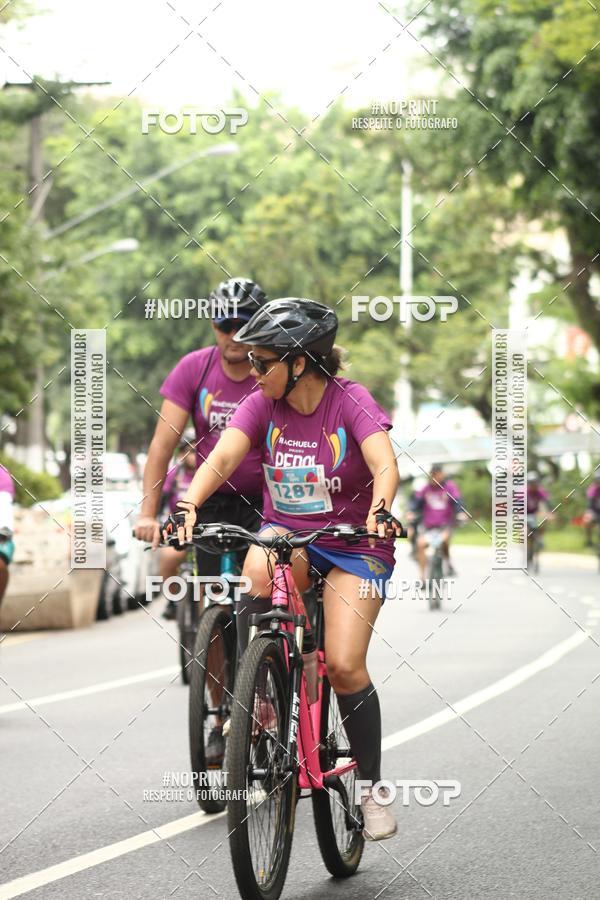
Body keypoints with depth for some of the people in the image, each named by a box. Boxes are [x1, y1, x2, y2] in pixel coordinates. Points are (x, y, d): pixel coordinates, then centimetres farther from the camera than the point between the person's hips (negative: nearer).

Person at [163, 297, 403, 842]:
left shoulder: (351, 402, -14)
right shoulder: (262, 405, -4)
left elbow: (385, 464, -29)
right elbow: (223, 456, -18)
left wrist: (379, 511, -50)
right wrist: (188, 506, -37)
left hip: (352, 545, -3)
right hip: (285, 533, 3)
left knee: (344, 666, -16)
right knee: (258, 573, -34)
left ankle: (372, 789, 2)